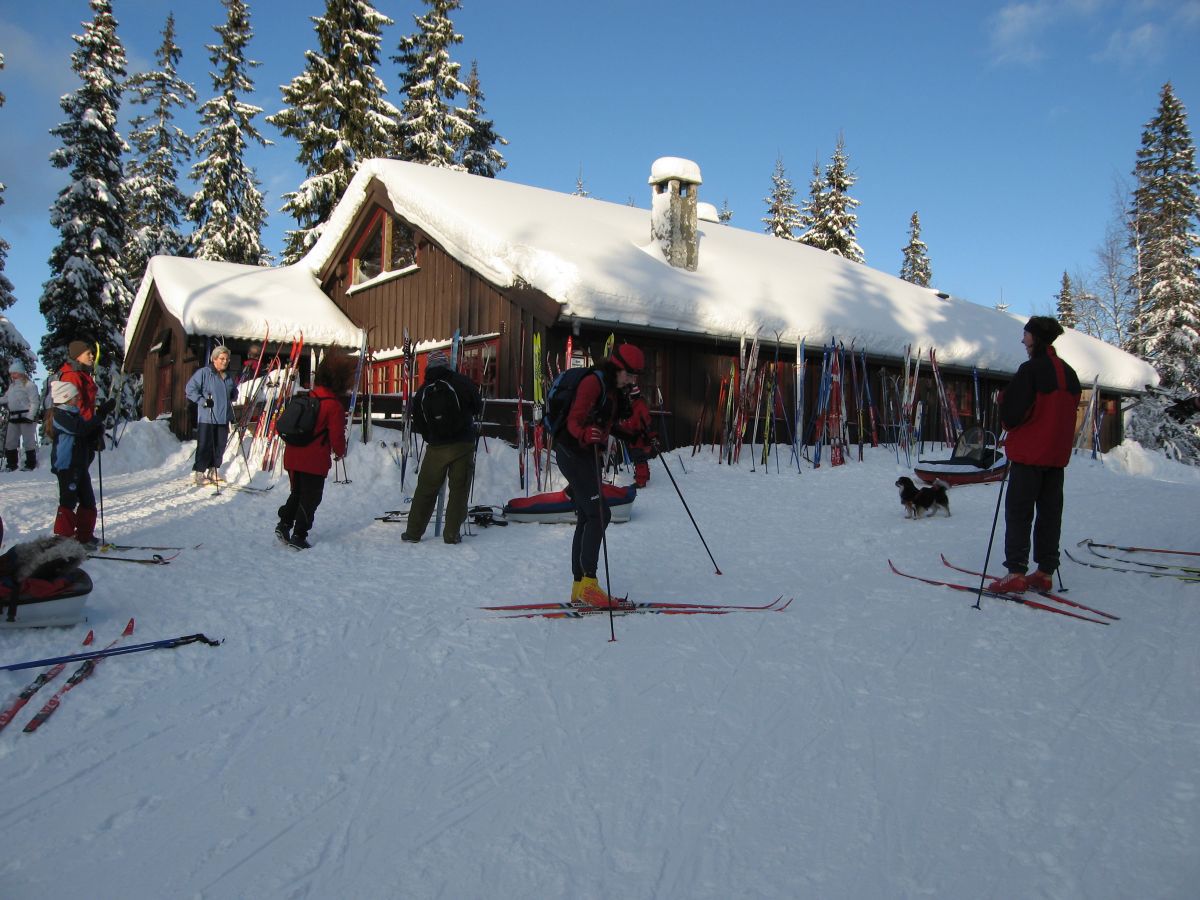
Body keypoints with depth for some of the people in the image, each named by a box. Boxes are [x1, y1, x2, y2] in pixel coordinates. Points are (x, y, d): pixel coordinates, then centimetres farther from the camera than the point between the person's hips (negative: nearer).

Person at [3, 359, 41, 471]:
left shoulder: (29, 385, -11)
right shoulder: (12, 385, 14)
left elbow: (34, 402, -15)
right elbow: (6, 399, 20)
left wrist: (30, 416, -20)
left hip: (25, 416, -9)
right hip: (13, 417, 9)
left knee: (28, 441, -1)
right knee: (10, 442, 11)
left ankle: (31, 464, 8)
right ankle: (11, 464, 19)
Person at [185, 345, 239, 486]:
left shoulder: (228, 376, 15)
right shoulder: (203, 373, -7)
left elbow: (234, 392, 30)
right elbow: (190, 390, -10)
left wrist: (231, 398, 11)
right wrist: (203, 401, -16)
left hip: (223, 417, 6)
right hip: (206, 417, -6)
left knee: (220, 446, 8)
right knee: (205, 445, -5)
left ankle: (213, 470, 20)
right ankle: (199, 472, 5)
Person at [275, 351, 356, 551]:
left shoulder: (310, 396, 7)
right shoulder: (334, 406, -16)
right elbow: (337, 436, -15)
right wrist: (340, 452, 6)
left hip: (293, 456, 7)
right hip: (315, 461, -7)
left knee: (297, 493, 24)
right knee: (310, 498, 5)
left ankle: (284, 523, 17)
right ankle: (299, 537, 6)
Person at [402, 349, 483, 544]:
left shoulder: (422, 392, 4)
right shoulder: (462, 382, -7)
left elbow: (418, 424, 10)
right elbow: (478, 406, 3)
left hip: (436, 448, 3)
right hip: (463, 445, -2)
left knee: (426, 490, 12)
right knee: (459, 490, 5)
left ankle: (413, 532, 15)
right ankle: (451, 534, 3)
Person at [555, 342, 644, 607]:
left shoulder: (615, 391, 11)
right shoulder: (593, 383, -16)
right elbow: (574, 421, -25)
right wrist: (585, 435, -43)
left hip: (588, 454, 10)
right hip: (571, 453, -10)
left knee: (587, 519, 9)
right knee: (599, 514, -16)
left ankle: (579, 586, 13)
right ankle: (588, 582, -14)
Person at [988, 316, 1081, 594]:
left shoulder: (1031, 369, -14)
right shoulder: (1069, 373, 11)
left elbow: (1012, 412, -16)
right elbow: (1071, 412, 17)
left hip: (1029, 452, -7)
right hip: (1057, 454, 7)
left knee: (1018, 511, -4)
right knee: (1050, 511, 10)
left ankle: (1016, 573, -8)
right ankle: (1045, 573, 13)